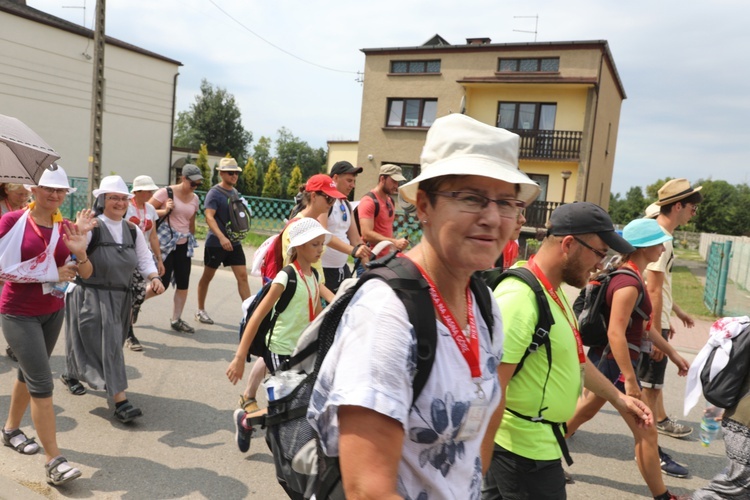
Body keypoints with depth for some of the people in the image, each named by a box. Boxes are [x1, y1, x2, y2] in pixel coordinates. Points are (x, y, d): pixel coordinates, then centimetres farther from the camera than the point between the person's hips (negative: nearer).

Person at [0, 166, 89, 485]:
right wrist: (49, 274, -20)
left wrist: (80, 252, -23)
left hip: (53, 311, 6)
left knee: (29, 373, 21)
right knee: (42, 382, -9)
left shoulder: (65, 228, 0)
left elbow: (86, 274, -2)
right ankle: (53, 460, -2)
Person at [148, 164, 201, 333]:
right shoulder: (166, 192, -7)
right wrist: (164, 211, -19)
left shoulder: (194, 199, 10)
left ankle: (176, 320, 14)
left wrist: (192, 241, 21)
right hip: (166, 243, -6)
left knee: (183, 284, 3)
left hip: (184, 244, 6)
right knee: (161, 284, -5)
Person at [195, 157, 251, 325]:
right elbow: (209, 217, -25)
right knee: (207, 277, 9)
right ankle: (201, 311, 24)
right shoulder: (214, 193, -13)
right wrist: (222, 237, -36)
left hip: (234, 242, 6)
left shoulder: (235, 192, 9)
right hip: (215, 243, -6)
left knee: (242, 276, -3)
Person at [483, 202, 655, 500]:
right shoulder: (520, 298, -27)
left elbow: (572, 357, 18)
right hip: (526, 448, -9)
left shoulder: (553, 291, 6)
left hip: (533, 441, 9)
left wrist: (618, 398, 21)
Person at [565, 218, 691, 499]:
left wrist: (672, 353, 20)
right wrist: (630, 379, -25)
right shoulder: (629, 282, -22)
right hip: (615, 363, -10)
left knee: (582, 413, 20)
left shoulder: (629, 277, 9)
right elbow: (616, 333, -27)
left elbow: (640, 325, 17)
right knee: (646, 433, 4)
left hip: (604, 359, 10)